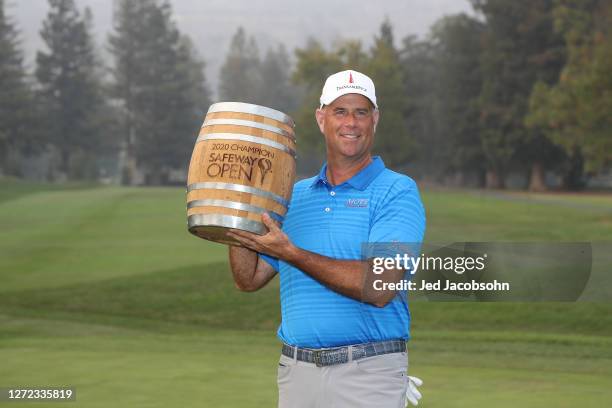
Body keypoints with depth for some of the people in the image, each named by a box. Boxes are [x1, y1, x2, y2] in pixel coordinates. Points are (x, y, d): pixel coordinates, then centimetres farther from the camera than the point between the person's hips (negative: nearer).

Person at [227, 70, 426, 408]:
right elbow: (249, 279, 13)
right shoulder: (294, 195, 14)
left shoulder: (397, 192, -4)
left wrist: (291, 253, -17)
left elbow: (379, 288, -17)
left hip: (368, 377, -5)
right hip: (296, 370, 5)